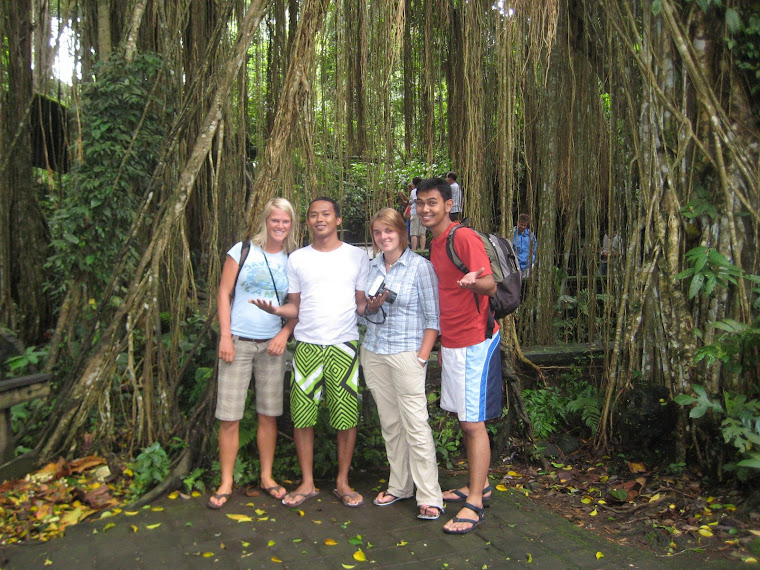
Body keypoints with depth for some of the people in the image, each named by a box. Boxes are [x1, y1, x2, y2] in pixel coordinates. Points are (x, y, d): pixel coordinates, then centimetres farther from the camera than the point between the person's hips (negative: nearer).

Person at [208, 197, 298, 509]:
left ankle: (267, 477, 24)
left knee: (269, 414, 9)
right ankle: (225, 483, 14)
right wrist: (225, 335, -8)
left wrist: (285, 332, -7)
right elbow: (224, 293, -1)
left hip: (272, 344, 2)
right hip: (238, 340, -2)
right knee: (229, 416, 0)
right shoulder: (243, 250, -1)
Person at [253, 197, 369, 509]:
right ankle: (307, 483, 18)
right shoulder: (297, 258, 11)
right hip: (307, 345, 2)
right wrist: (275, 309, -10)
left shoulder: (357, 256, 7)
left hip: (344, 345, -1)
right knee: (302, 415, 2)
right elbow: (295, 306, 11)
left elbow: (362, 303, 8)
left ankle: (342, 482, 17)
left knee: (347, 415, 0)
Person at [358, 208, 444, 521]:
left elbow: (433, 316, -7)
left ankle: (429, 497, 2)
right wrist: (368, 308, -4)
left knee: (415, 424, -6)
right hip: (373, 352, 6)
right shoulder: (372, 266, 11)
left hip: (406, 353, -5)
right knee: (390, 423, 11)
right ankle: (399, 486, 23)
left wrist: (422, 357, -13)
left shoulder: (420, 266, -5)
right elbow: (362, 308, 20)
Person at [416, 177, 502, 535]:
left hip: (474, 342, -9)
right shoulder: (433, 245, 13)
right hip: (450, 343, 9)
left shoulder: (464, 238, -14)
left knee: (473, 422, -4)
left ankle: (474, 504, 5)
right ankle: (479, 485, 31)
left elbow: (491, 285, -24)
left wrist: (474, 281, -47)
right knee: (464, 419, 16)